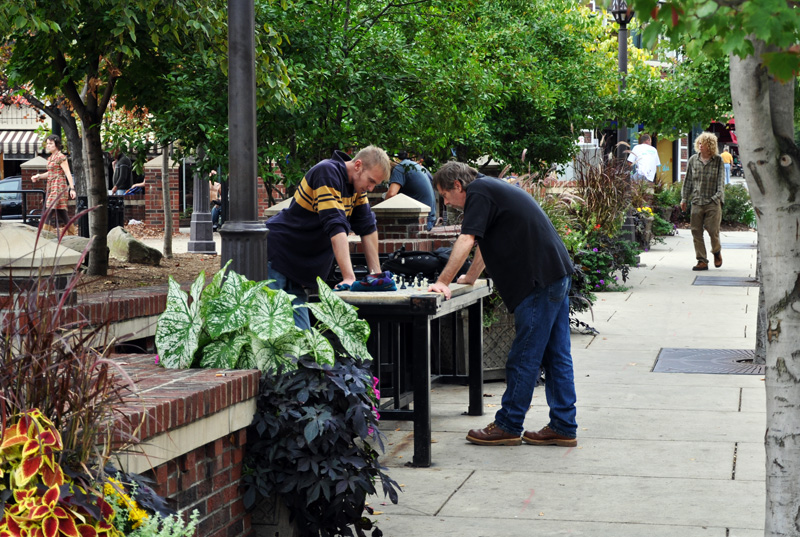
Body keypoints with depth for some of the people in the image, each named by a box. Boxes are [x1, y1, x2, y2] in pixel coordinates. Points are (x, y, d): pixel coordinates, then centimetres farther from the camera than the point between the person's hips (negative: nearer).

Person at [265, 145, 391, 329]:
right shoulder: (327, 172, -20)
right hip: (275, 256, -8)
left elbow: (368, 228, 12)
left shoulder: (356, 183, 7)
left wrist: (376, 274, 6)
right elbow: (335, 226, -28)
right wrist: (349, 277, -33)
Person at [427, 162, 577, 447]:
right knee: (556, 356, 10)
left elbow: (466, 241, -17)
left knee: (523, 358, -3)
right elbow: (487, 242, 34)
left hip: (540, 281, -10)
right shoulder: (493, 188, 23)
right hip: (557, 274, 10)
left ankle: (508, 426, 4)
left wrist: (442, 282, -15)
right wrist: (470, 277, 39)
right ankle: (563, 427, 13)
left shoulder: (479, 191, -8)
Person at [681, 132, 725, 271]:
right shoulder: (693, 160, 9)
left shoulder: (718, 160, 3)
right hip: (696, 201, 3)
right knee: (696, 231, -1)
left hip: (713, 202, -2)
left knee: (713, 229, -7)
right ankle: (702, 261, 6)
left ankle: (717, 252, 24)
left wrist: (718, 196, -9)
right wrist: (684, 198, 12)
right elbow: (688, 180, 14)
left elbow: (721, 181, 3)